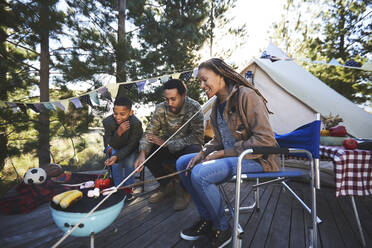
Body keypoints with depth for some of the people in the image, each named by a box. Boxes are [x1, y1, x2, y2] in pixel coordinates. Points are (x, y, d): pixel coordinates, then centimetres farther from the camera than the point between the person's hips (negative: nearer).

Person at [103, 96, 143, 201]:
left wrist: (117, 157, -42)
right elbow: (113, 144, -24)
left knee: (129, 164, -22)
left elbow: (130, 145, -28)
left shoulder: (136, 123, -33)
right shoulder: (107, 122, -25)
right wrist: (118, 132, -44)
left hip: (130, 148, -2)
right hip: (115, 147, 2)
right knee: (116, 164, -20)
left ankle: (128, 188, 3)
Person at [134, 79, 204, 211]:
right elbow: (149, 133, -11)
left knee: (194, 151, -36)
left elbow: (197, 137, -28)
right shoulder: (161, 109, -8)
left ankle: (183, 188, -6)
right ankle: (167, 184, 5)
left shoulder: (193, 108, -20)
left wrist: (166, 143, -27)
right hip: (167, 149, 4)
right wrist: (142, 154, -30)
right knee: (146, 151, -17)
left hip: (186, 148, -4)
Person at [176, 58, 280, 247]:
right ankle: (206, 219, 12)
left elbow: (265, 139, -22)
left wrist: (223, 153, -20)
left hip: (257, 159, -9)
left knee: (200, 174, -29)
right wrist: (203, 152, -4)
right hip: (230, 155, 9)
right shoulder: (217, 103, 9)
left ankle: (222, 230, -2)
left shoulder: (246, 95, -17)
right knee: (183, 163, 3)